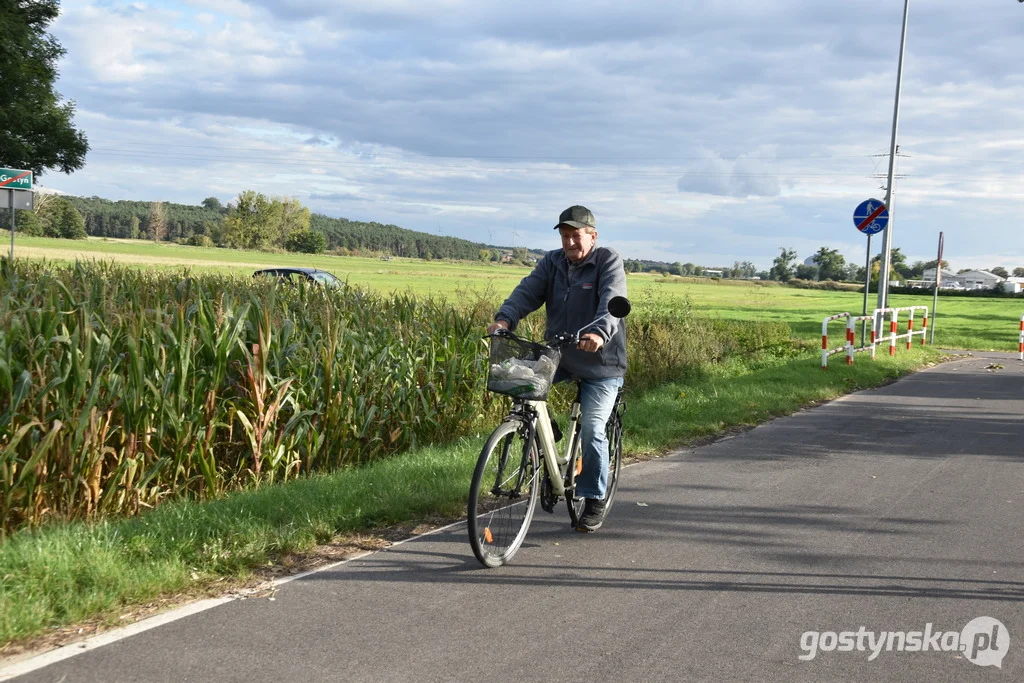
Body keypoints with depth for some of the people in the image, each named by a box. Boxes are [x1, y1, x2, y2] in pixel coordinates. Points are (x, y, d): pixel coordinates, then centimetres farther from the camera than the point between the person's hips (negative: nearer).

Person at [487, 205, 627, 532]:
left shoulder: (608, 262, -9)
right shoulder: (552, 262, 5)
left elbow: (612, 301, -26)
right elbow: (528, 291, -9)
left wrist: (600, 333, -46)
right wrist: (505, 318, -29)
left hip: (600, 362, -5)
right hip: (557, 355, 5)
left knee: (592, 428, -12)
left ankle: (595, 501, 6)